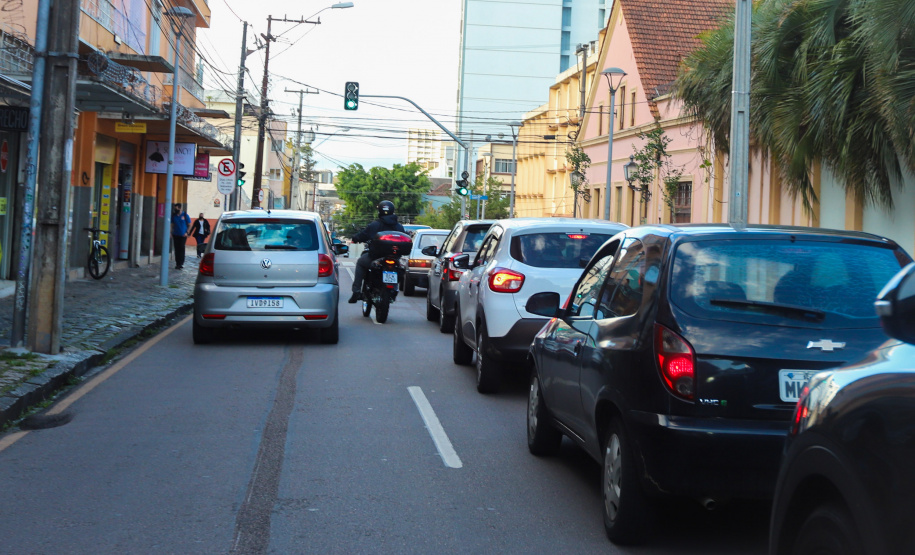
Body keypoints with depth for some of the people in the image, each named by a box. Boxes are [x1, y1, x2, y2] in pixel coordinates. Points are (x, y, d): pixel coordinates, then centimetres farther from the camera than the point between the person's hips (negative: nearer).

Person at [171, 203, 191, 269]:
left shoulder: (185, 215, -2)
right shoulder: (174, 215, 7)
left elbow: (189, 225, 2)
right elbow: (172, 225, 14)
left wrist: (187, 233, -8)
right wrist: (171, 233, 3)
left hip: (183, 235, -3)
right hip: (176, 235, 3)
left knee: (181, 249, -7)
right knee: (177, 249, 3)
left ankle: (181, 263, -4)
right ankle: (177, 263, 10)